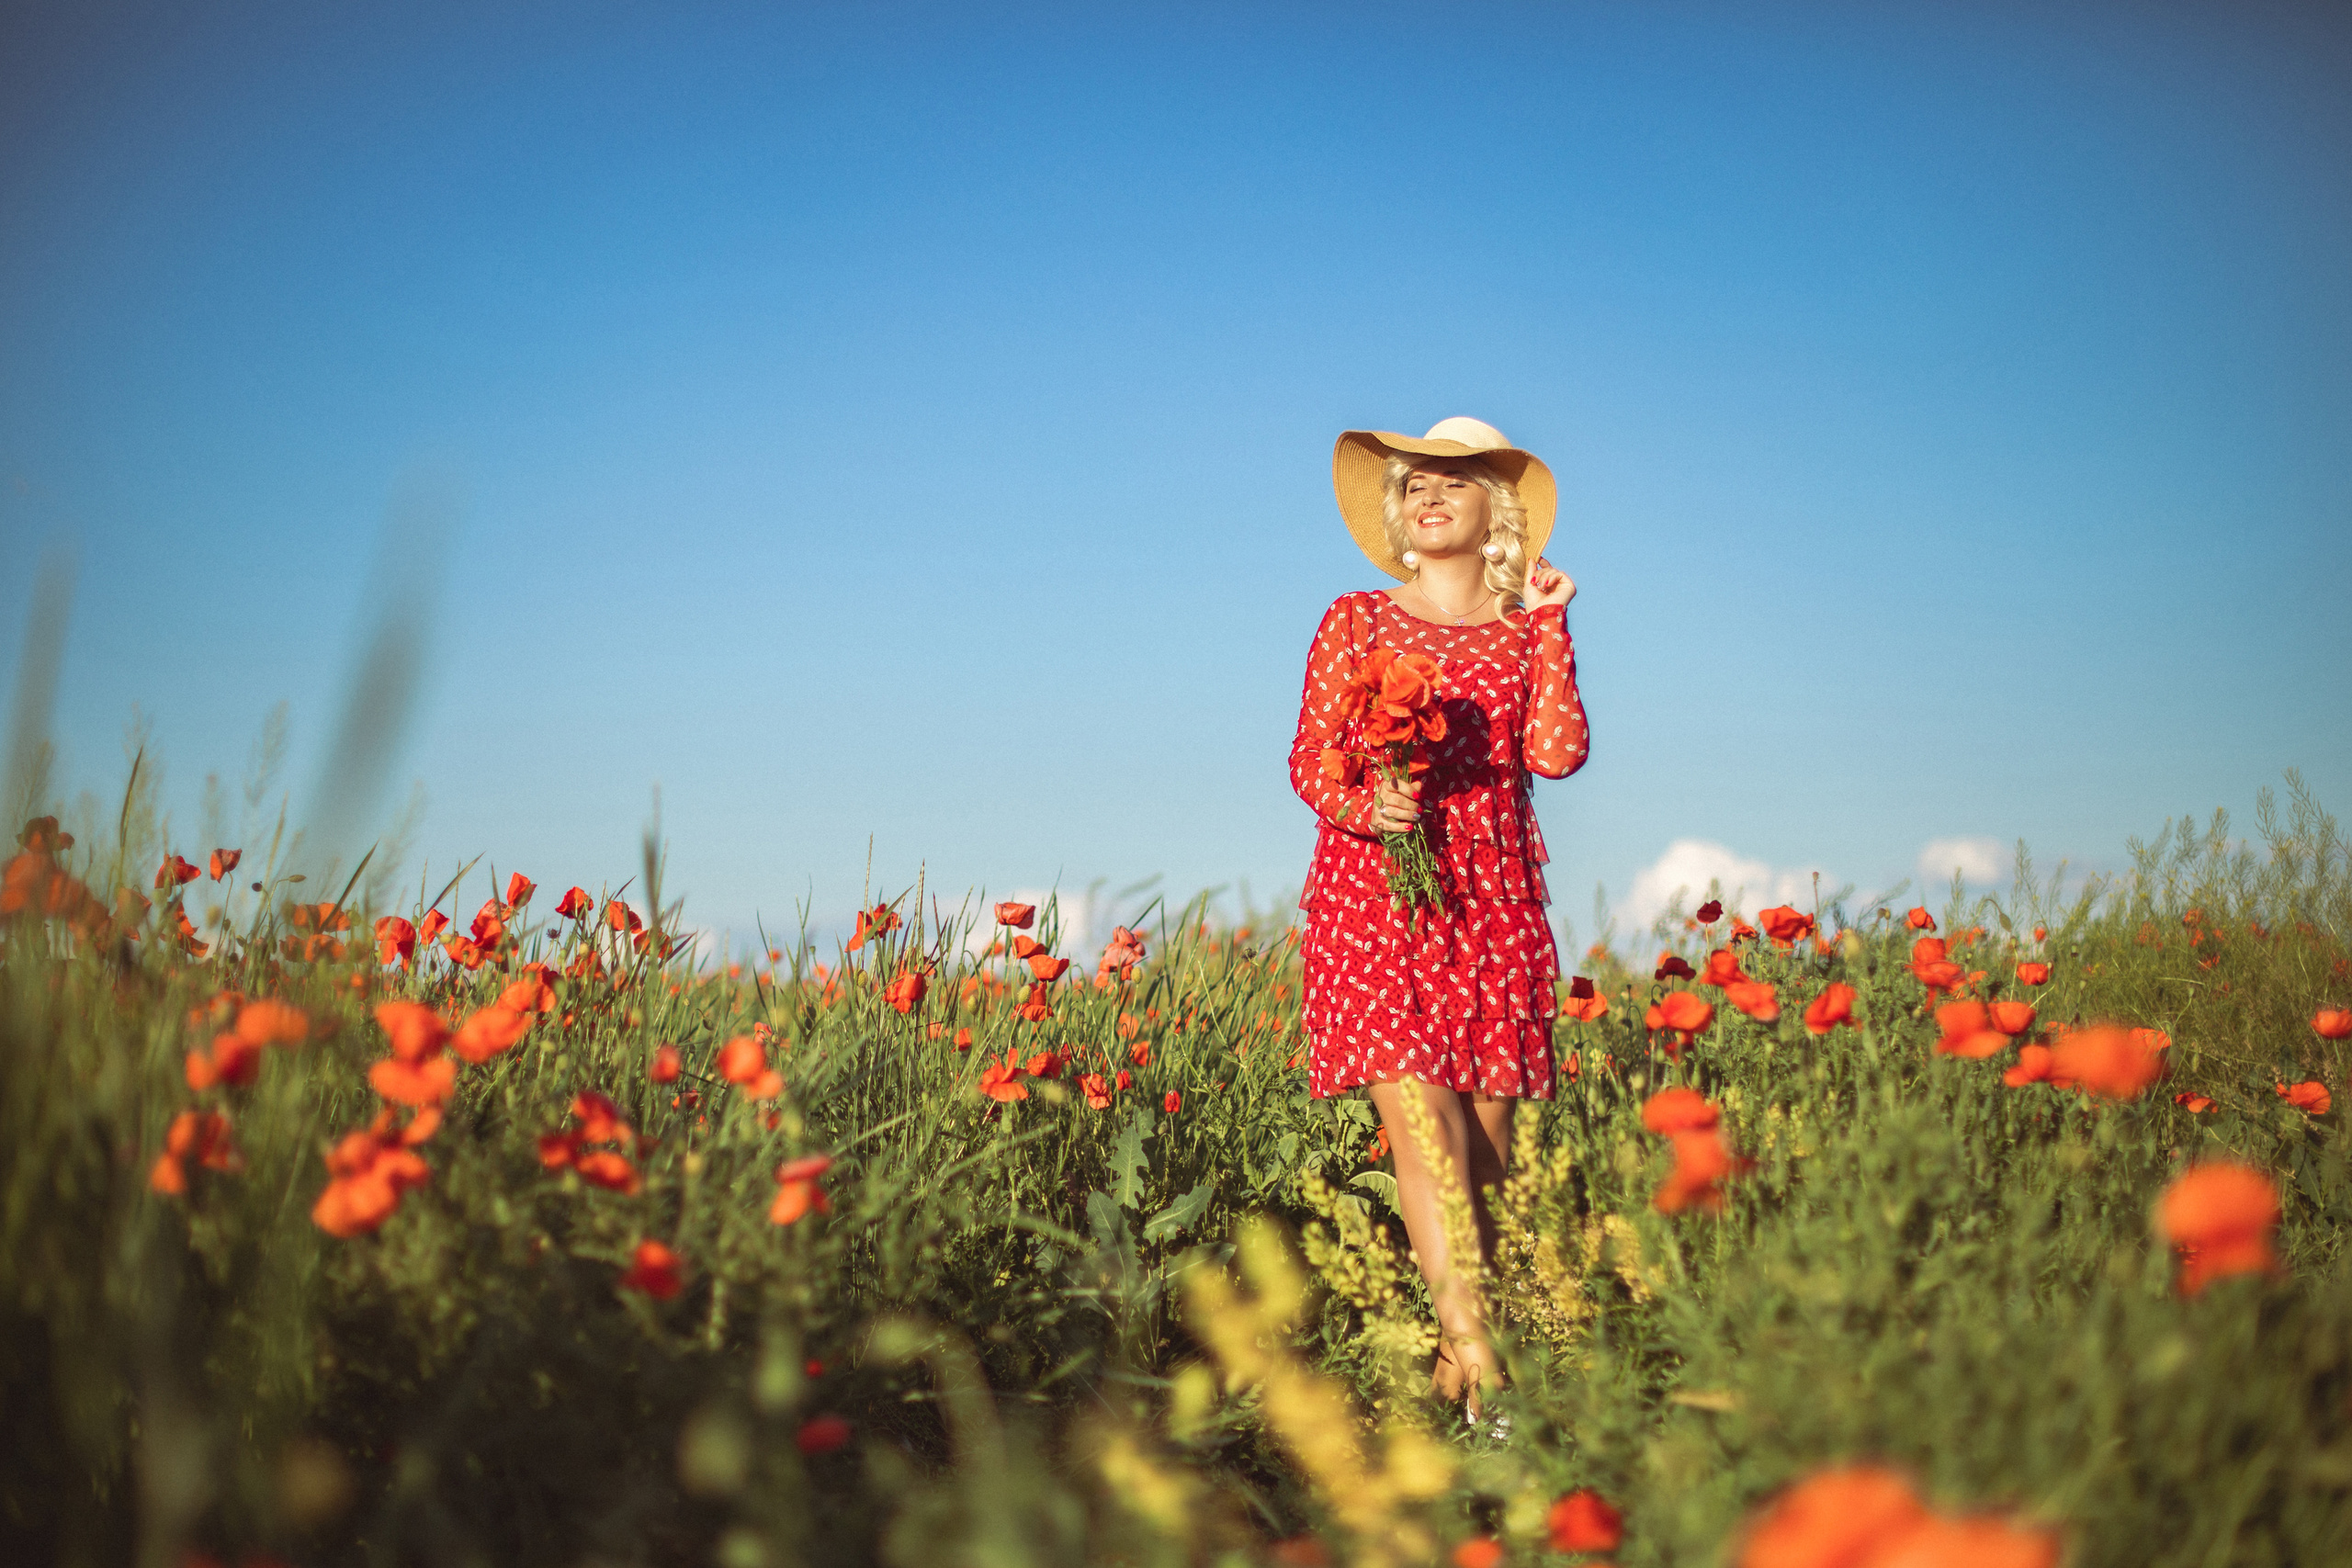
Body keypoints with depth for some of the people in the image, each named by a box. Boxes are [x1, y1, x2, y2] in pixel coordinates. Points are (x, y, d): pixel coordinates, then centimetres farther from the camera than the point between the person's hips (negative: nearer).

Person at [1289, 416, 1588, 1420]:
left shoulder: (1530, 632, 14)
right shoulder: (1356, 623, 13)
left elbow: (1555, 755, -3)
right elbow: (1310, 762, 8)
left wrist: (1550, 624, 0)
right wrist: (1363, 806, -12)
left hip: (1493, 903, 1)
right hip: (1374, 887, -1)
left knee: (1484, 1132, -4)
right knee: (1417, 1114, -16)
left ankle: (1457, 1360, 1)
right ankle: (1476, 1348, -22)